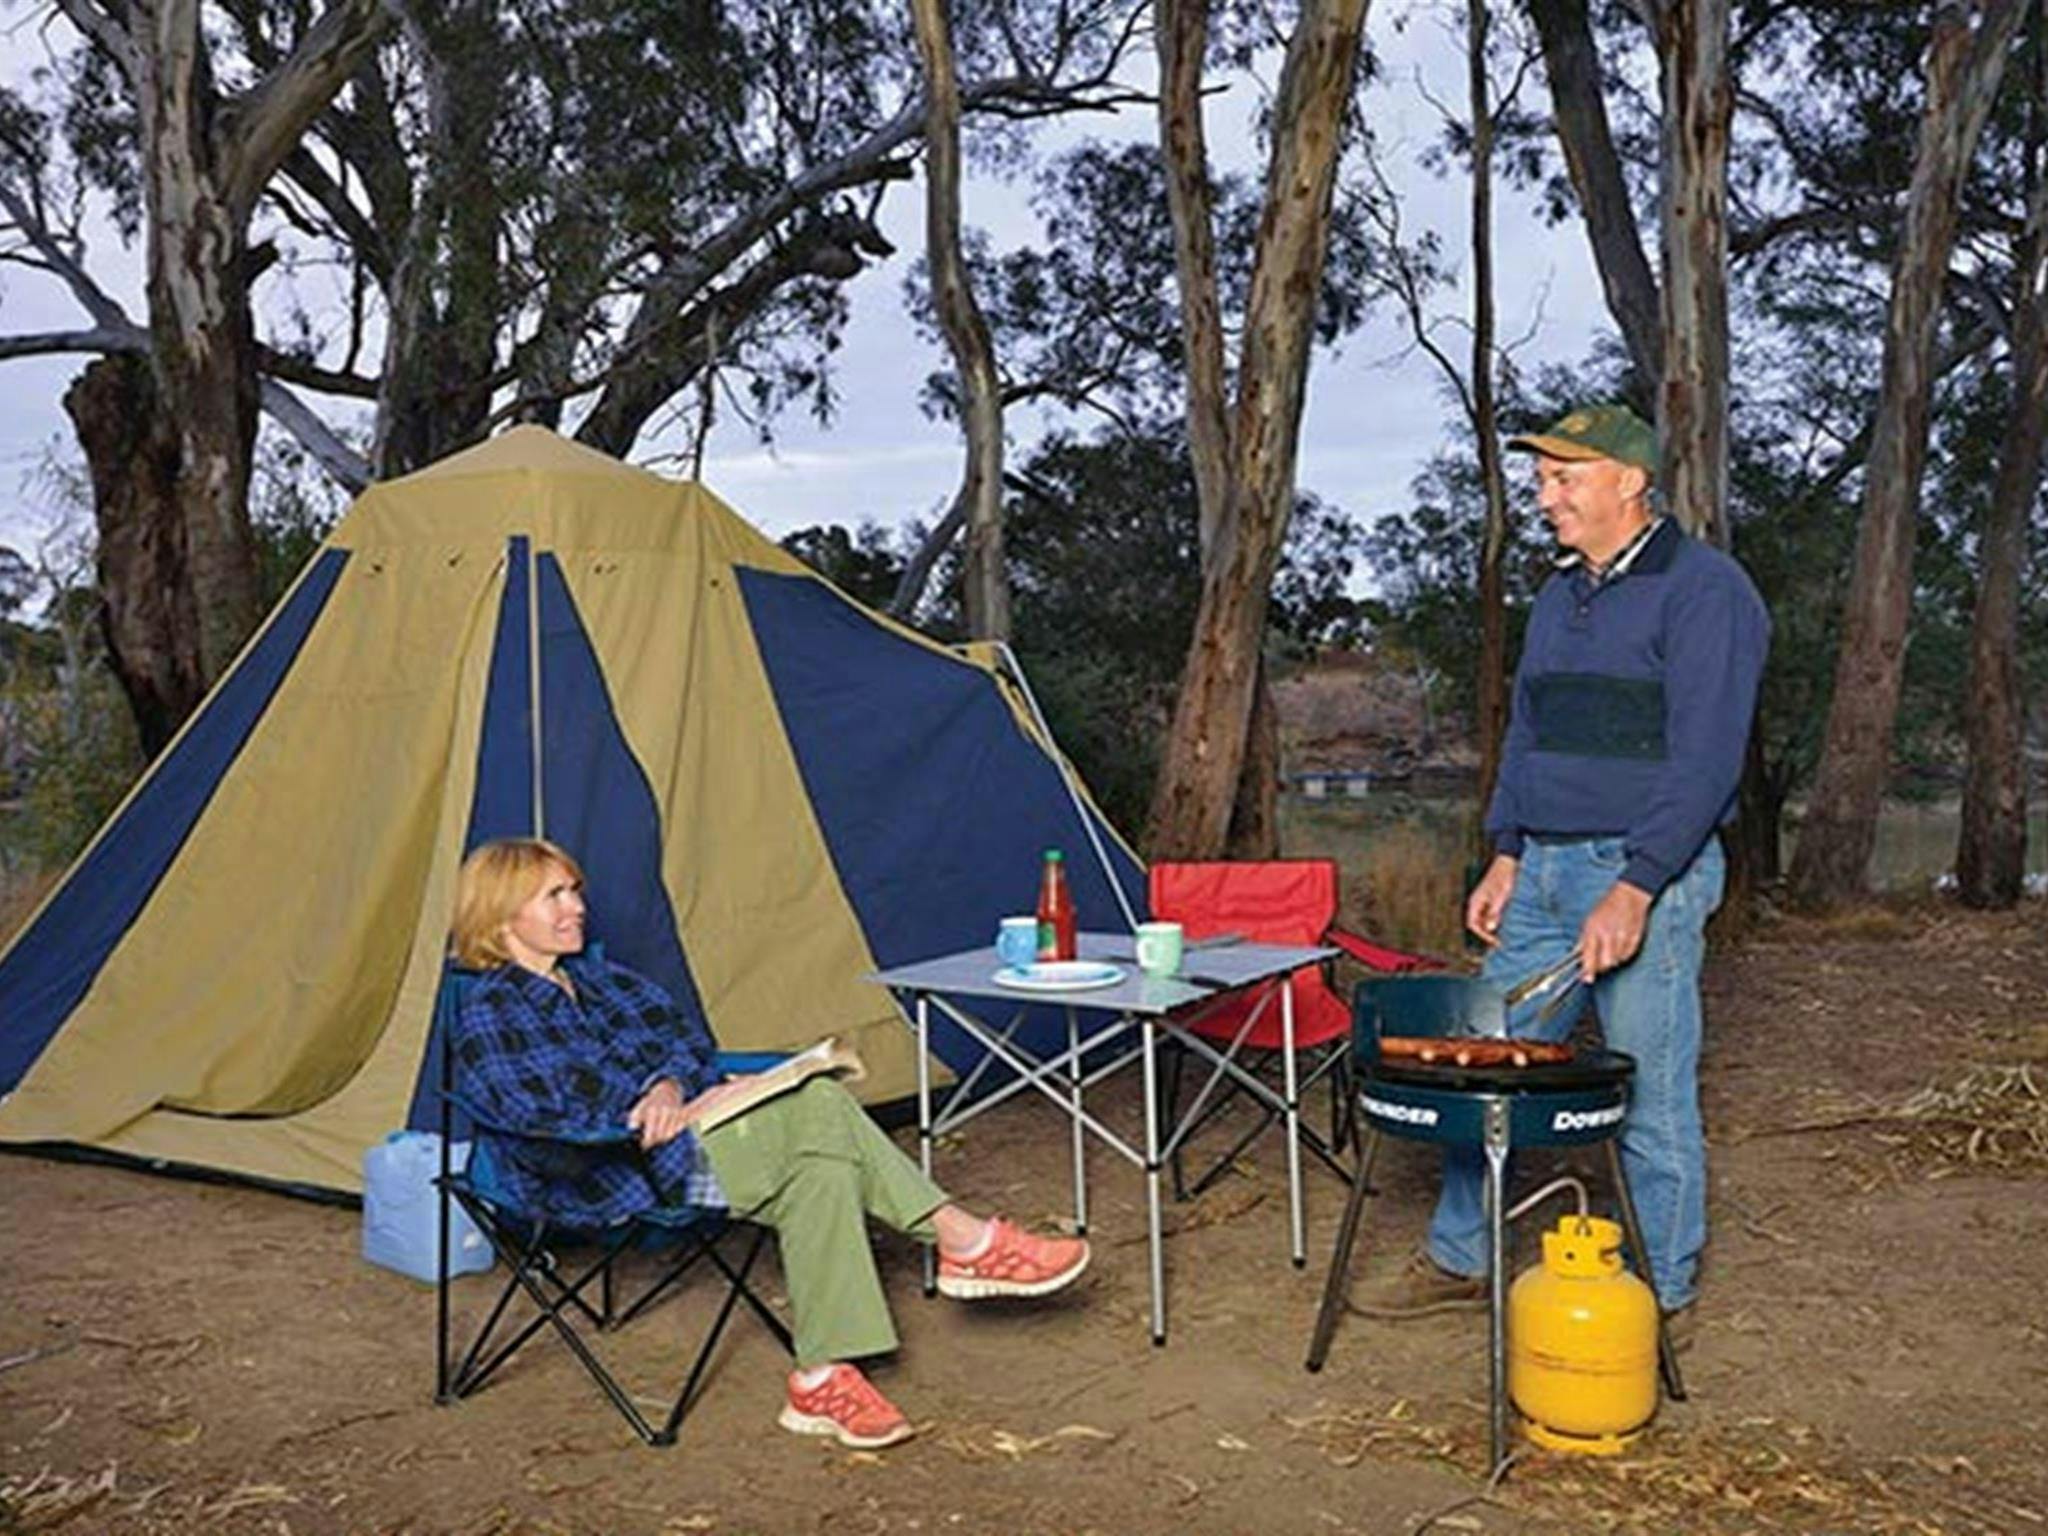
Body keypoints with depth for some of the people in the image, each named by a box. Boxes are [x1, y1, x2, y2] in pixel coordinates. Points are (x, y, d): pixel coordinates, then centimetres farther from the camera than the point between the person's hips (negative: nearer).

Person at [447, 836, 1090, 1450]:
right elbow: (540, 1123, -17)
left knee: (819, 1173, -22)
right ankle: (964, 1240, -16)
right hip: (611, 1181, -8)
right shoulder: (490, 1015, -6)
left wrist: (670, 1085, -9)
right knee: (820, 1109, -24)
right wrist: (651, 1113, -15)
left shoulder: (592, 976, 20)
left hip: (666, 1132, 8)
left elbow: (682, 1034, 14)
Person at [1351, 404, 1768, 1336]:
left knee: (1652, 1100, 2)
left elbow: (1705, 759, -16)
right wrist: (1506, 857, 13)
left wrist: (1635, 890, -21)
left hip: (1645, 876, -8)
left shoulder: (1703, 589, -9)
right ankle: (1458, 1260, 24)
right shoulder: (1558, 595, 16)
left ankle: (1662, 1299, 19)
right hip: (1542, 873, 8)